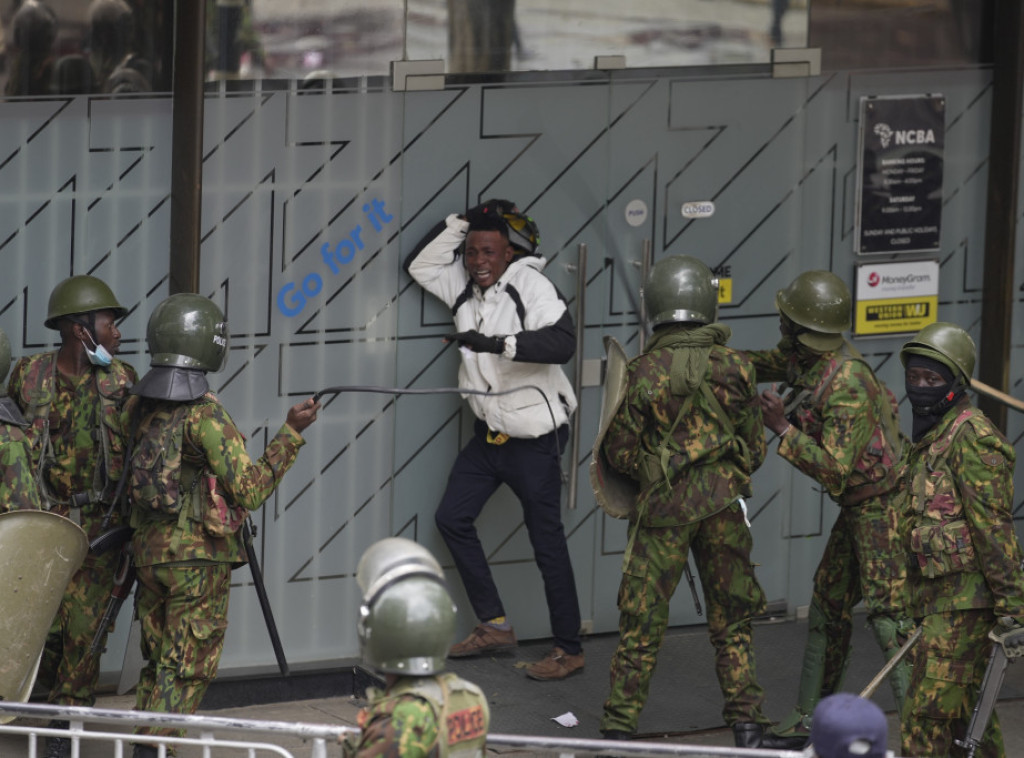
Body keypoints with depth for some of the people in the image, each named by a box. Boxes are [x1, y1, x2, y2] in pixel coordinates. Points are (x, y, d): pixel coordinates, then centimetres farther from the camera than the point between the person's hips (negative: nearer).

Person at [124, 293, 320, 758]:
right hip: (199, 556, -6)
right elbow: (249, 492, -16)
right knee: (185, 672, -1)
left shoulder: (138, 406, 4)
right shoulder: (205, 414, -17)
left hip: (149, 550, 7)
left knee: (157, 662, 15)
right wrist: (291, 433, -14)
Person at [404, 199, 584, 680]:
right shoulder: (466, 287, 6)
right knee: (452, 517, 9)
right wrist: (459, 222, 2)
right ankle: (495, 627, 19)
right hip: (489, 434, 8)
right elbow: (419, 264, 15)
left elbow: (561, 342, -31)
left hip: (534, 439, -8)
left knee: (547, 542, -4)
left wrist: (500, 343, -42)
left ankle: (569, 650, 5)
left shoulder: (531, 287, -17)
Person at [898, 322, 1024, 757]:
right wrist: (913, 605, 26)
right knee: (967, 711, 15)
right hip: (936, 595, 10)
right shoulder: (928, 437, 17)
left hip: (964, 599, -10)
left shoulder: (971, 436, -14)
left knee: (928, 710, -12)